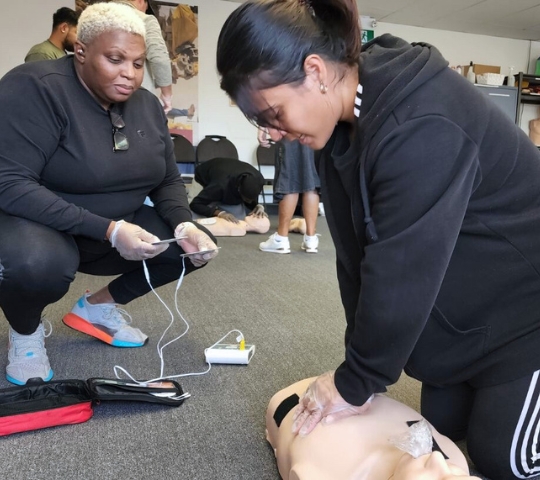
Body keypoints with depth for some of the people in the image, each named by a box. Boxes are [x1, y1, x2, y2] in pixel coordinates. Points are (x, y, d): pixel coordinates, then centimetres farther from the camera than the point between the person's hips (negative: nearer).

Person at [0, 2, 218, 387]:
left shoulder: (147, 105, 0)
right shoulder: (36, 87, -19)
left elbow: (168, 181, 4)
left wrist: (184, 225, -19)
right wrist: (109, 230, -34)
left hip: (115, 230, 6)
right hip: (38, 225, -6)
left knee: (197, 245, -8)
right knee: (38, 263, -39)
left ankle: (98, 307, 11)